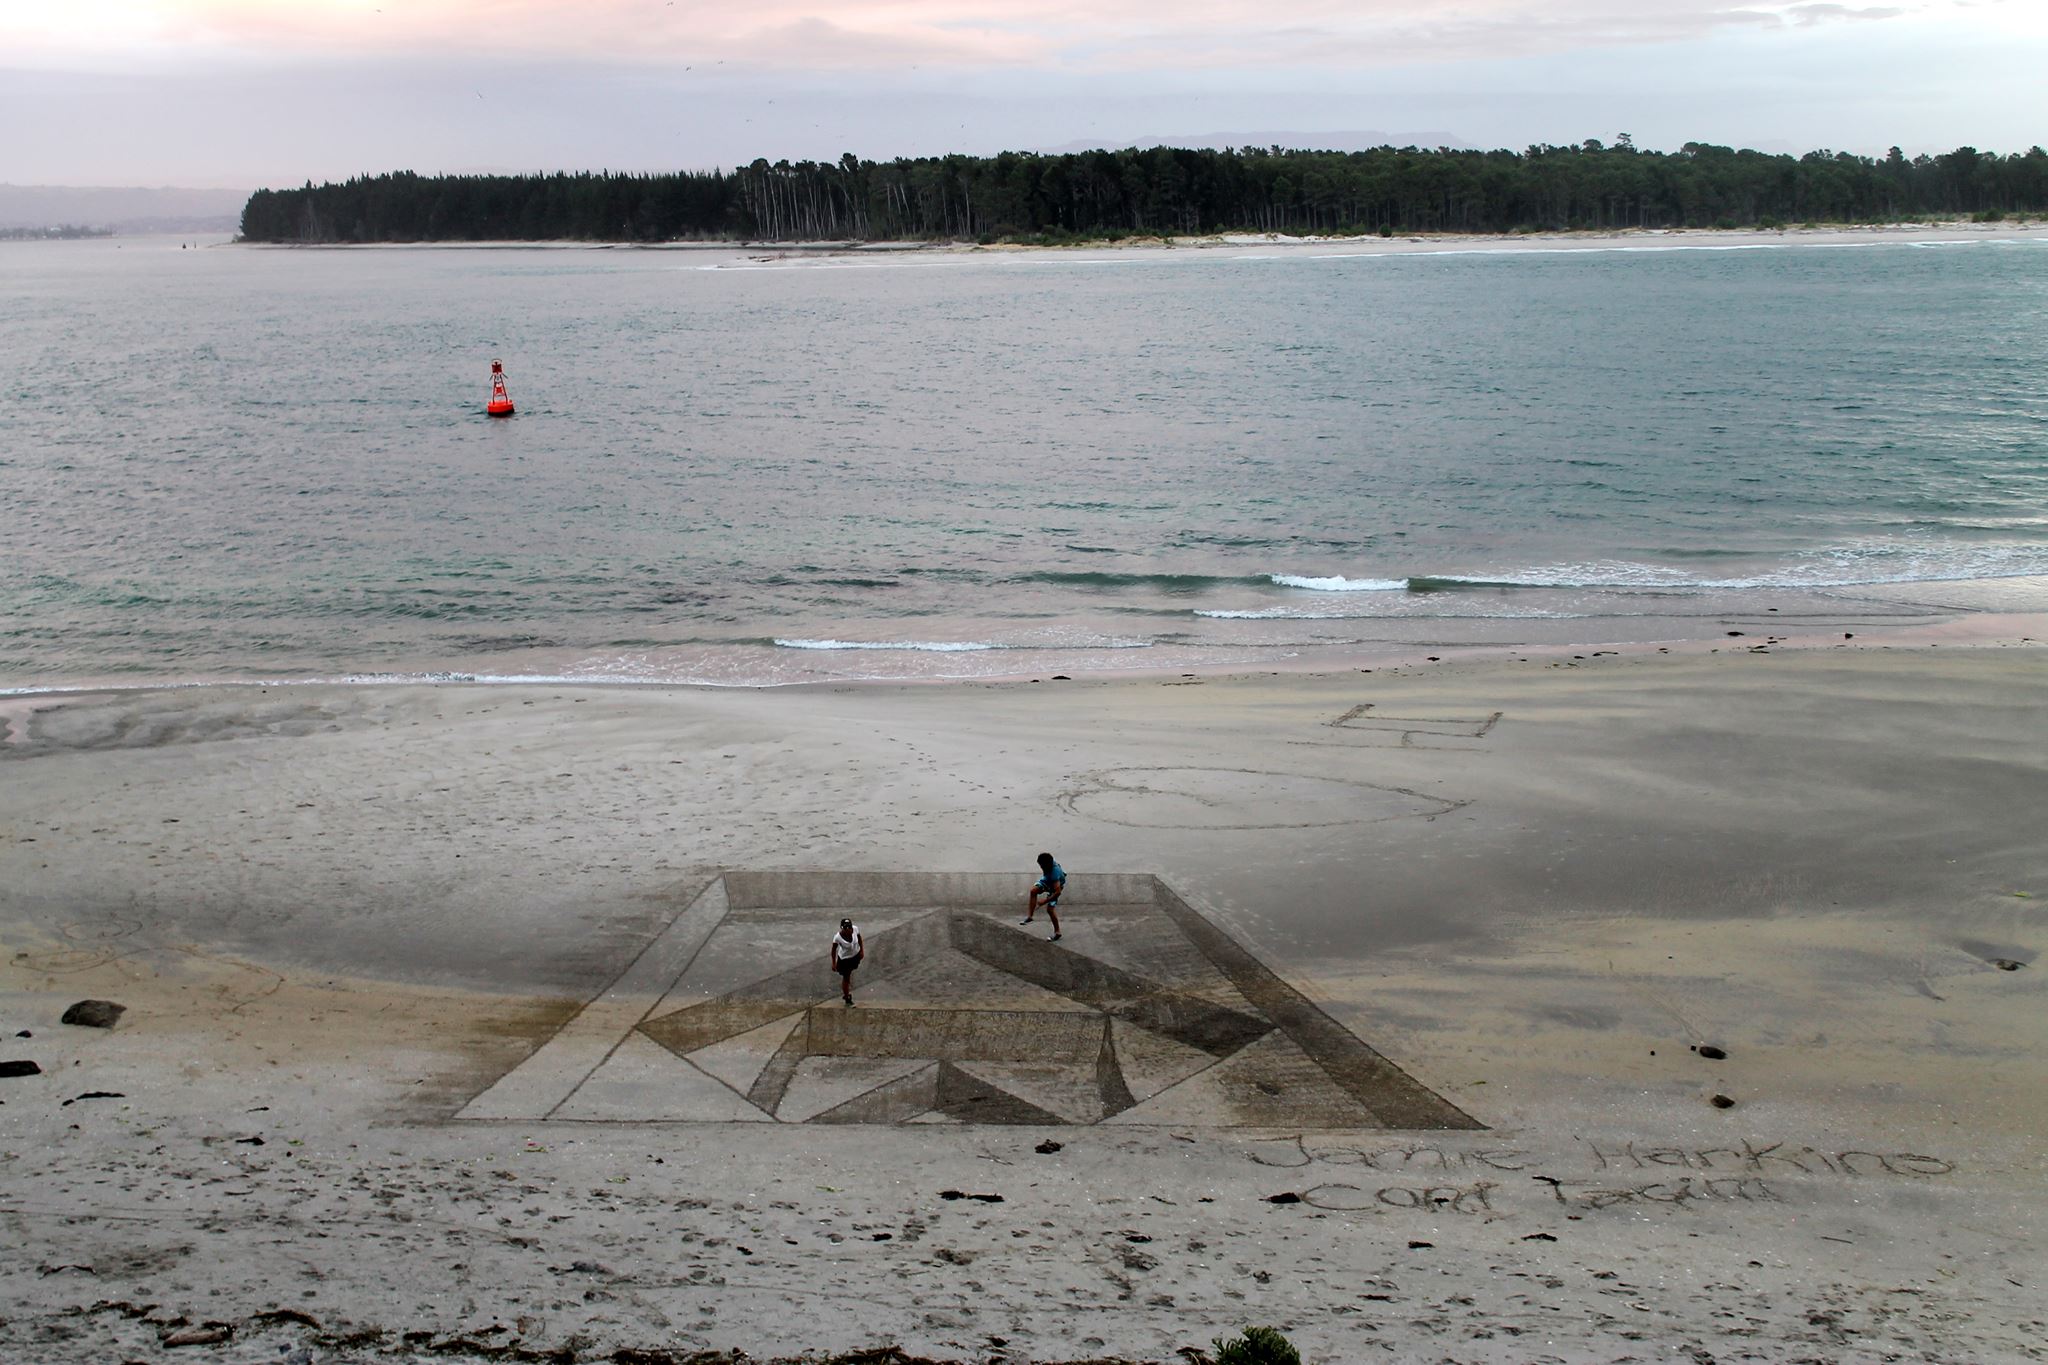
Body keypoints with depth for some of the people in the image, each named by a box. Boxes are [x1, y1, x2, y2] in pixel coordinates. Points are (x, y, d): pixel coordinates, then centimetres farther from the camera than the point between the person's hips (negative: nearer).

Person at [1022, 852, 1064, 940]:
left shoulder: (1055, 873, -44)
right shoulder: (1048, 863, -25)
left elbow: (1058, 892, -41)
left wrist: (1045, 901, -38)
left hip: (1056, 885, -7)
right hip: (1047, 879, 7)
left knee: (1050, 909, -9)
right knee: (1033, 890, -18)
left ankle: (1057, 932, 7)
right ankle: (1029, 916, -13)